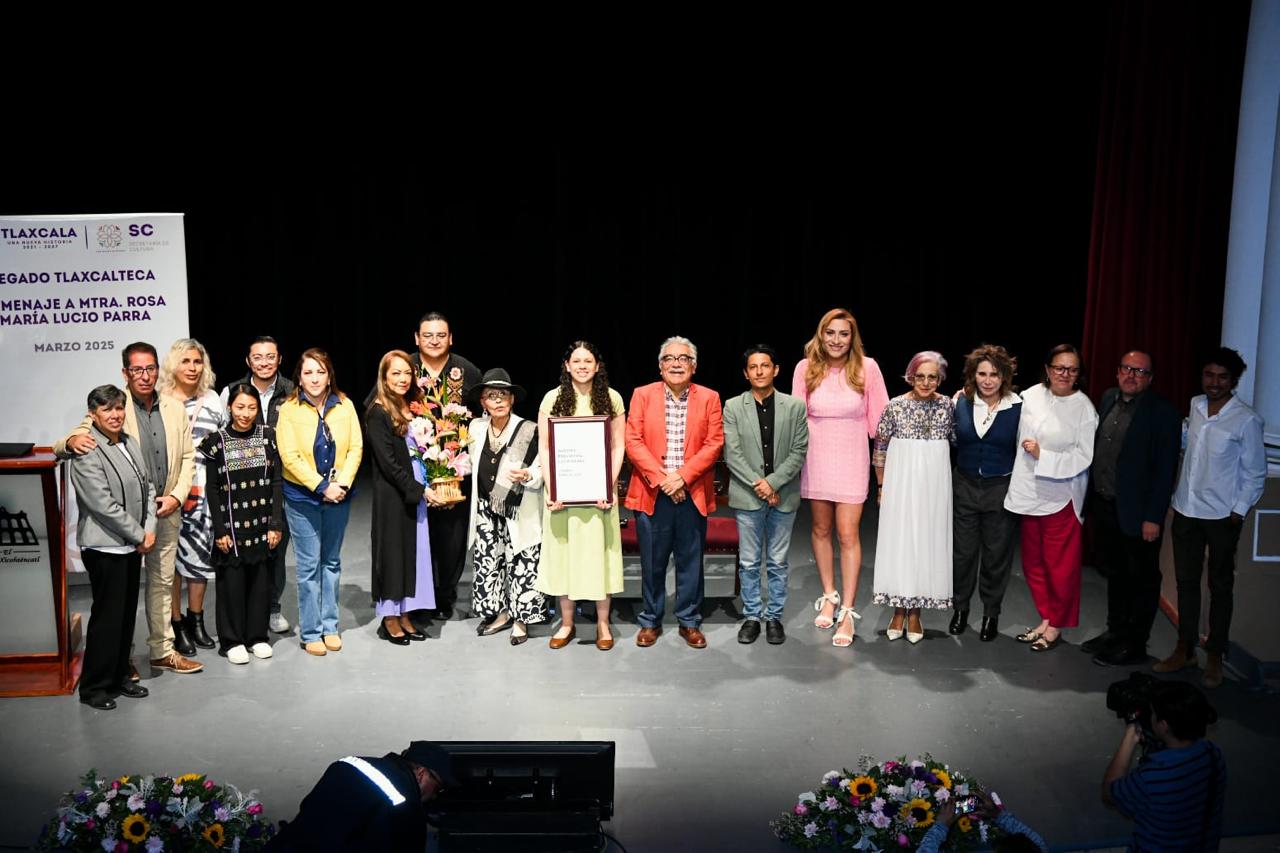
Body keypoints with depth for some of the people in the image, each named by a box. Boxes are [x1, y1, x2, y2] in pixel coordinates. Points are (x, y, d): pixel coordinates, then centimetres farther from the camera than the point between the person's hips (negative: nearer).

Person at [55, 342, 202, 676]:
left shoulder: (174, 408, 4)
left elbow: (187, 457, 8)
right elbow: (63, 447, -12)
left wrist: (177, 496, -5)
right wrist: (73, 441, -37)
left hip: (166, 511, 4)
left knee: (162, 582, 15)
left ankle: (162, 650, 28)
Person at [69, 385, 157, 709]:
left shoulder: (130, 443, 8)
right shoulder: (87, 452, -15)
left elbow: (146, 487, 12)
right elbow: (103, 504, -19)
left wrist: (149, 528, -1)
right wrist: (138, 535, -12)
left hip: (132, 545, 7)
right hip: (104, 546, -7)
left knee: (127, 614, 14)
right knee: (107, 616, -1)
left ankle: (119, 678, 27)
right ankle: (93, 687, 12)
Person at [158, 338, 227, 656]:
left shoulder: (212, 399, 10)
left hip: (206, 489, 3)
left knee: (202, 552, 9)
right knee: (172, 553, 2)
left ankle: (195, 619, 24)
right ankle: (175, 623, 14)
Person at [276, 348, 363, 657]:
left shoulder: (344, 406, -1)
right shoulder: (289, 410, -8)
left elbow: (356, 448, -2)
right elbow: (290, 457, -12)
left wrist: (342, 484, -14)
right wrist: (322, 487, -17)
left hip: (338, 496, 3)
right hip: (302, 498, -3)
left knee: (332, 562, 12)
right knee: (309, 565, 1)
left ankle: (330, 626, 23)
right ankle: (310, 632, 11)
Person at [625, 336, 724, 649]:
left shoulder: (709, 398, 5)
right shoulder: (642, 395, 4)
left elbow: (714, 444, -3)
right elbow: (633, 441, -4)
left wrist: (682, 477, -13)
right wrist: (661, 478, -13)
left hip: (692, 493, 0)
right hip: (651, 492, 0)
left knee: (690, 561, 8)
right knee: (652, 562, 8)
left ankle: (689, 622, 22)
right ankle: (651, 621, 22)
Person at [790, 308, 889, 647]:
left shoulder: (867, 367, -7)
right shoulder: (806, 368, -3)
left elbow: (878, 418, -1)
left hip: (851, 460, -2)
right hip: (816, 458, 2)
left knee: (848, 534, -4)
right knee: (821, 529, 14)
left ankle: (847, 611, 5)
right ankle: (829, 597, 31)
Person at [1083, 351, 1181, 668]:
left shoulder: (1162, 412, -13)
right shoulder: (1107, 399, 6)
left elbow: (1165, 469, -15)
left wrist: (1153, 517, -17)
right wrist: (1091, 497, 7)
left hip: (1137, 513, -7)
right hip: (1104, 506, 7)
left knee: (1142, 579, 7)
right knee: (1116, 573, 20)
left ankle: (1135, 646, 17)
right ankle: (1115, 633, 35)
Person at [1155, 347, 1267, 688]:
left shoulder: (1247, 420, -11)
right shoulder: (1195, 405, 2)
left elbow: (1255, 474, -6)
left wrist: (1238, 512, -9)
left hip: (1222, 517, -4)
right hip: (1186, 510, 4)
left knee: (1220, 586, 9)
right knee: (1186, 581, 12)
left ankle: (1215, 656, 20)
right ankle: (1185, 648, 24)